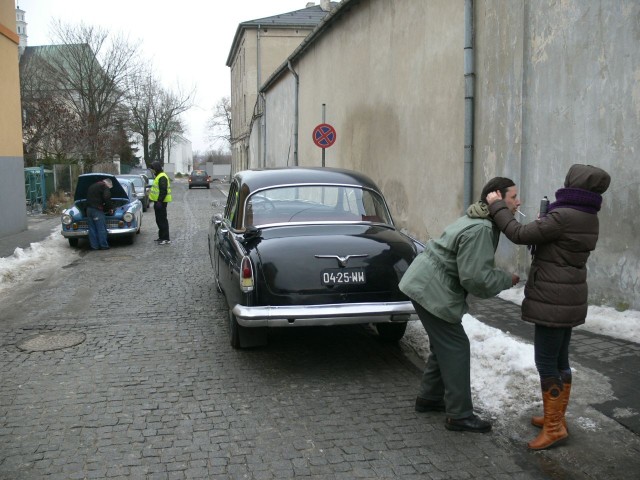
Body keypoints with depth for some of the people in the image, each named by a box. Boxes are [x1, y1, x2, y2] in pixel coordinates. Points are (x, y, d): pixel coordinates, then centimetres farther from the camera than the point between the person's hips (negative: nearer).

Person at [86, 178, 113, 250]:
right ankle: (103, 246, -1)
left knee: (92, 229, 8)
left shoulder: (91, 186, 23)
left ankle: (94, 246, 9)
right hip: (97, 209, -7)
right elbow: (107, 198, -14)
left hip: (89, 209, 7)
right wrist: (109, 208, 0)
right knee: (101, 228, -2)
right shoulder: (104, 186, -2)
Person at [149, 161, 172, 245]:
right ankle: (162, 237, 24)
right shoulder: (158, 176, 18)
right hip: (158, 201, 11)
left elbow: (163, 191, -24)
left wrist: (159, 201, -27)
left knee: (162, 220, -9)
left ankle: (166, 239, -8)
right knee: (159, 220, 16)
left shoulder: (162, 177, -16)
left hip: (161, 202, -11)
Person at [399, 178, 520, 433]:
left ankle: (429, 397, 32)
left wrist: (501, 276, 2)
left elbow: (473, 266, 16)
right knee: (456, 348, -4)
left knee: (444, 344, 20)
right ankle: (459, 415, 4)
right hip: (432, 290, -11)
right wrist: (507, 279, -10)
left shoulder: (479, 222, 11)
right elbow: (476, 278, -26)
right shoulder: (480, 230, -23)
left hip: (424, 284, 11)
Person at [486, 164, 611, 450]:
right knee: (559, 360, 17)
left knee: (545, 362, -2)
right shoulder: (587, 218, 10)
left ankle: (554, 426, 5)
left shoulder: (563, 216, -20)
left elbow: (520, 235, -17)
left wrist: (497, 206, -7)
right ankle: (557, 417, 27)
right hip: (568, 299, 9)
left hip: (553, 300, -9)